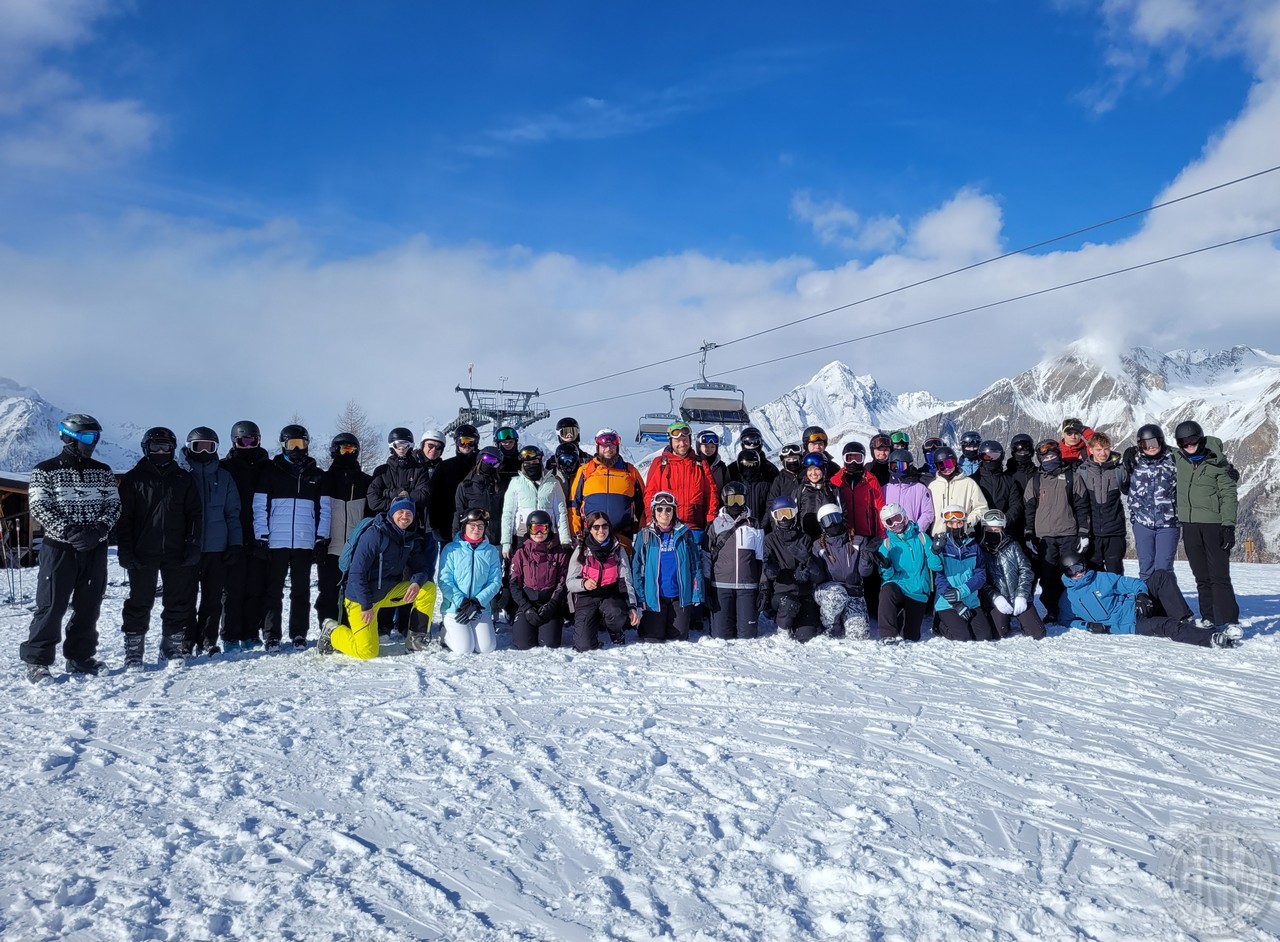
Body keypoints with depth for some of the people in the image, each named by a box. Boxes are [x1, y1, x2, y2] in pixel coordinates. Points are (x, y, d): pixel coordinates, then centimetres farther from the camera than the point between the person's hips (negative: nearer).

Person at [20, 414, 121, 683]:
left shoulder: (102, 472, 10)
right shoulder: (45, 471, -1)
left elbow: (114, 505, 6)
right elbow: (39, 508, -8)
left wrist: (99, 530, -12)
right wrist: (69, 532, -19)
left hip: (95, 549, 4)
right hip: (59, 547, -4)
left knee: (89, 606, 8)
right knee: (51, 606, -4)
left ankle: (80, 657, 20)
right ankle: (36, 661, 5)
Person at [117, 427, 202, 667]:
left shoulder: (183, 479, 11)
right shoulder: (133, 479, 4)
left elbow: (195, 515, 9)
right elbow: (123, 518, 0)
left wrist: (192, 546, -1)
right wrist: (125, 551, -8)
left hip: (176, 554, 2)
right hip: (143, 554, -2)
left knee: (179, 603, 6)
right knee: (139, 603, 3)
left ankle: (173, 647, 17)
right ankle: (133, 651, 11)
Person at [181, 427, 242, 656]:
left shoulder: (224, 477, 11)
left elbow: (232, 514, 10)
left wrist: (236, 543, 2)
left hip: (216, 547, 2)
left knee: (213, 598, 5)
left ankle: (208, 641, 14)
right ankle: (186, 642, 8)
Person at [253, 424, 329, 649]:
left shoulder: (316, 475, 11)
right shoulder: (270, 471, 5)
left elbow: (323, 510, 10)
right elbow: (259, 507, 1)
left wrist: (322, 539, 2)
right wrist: (261, 536, -6)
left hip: (305, 543, 2)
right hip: (276, 542, -1)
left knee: (301, 591, 6)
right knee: (274, 590, 2)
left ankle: (299, 634, 12)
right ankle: (271, 635, 7)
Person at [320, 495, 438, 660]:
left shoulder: (412, 538, 0)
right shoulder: (375, 534, -21)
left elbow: (420, 567, 0)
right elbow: (356, 573, -21)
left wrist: (417, 582, -24)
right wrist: (366, 606, -21)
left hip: (388, 592, 6)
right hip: (361, 598, -6)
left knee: (428, 588, -12)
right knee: (367, 652, -13)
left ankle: (415, 639, -2)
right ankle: (332, 630, 14)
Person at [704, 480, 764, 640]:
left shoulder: (754, 524, 11)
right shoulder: (715, 524, 7)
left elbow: (760, 557, 14)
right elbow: (706, 555, 8)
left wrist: (762, 585, 10)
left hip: (747, 585, 1)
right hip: (721, 585, -1)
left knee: (748, 633, -4)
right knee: (721, 633, -4)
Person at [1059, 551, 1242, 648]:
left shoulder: (1101, 578, 15)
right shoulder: (1068, 598, 7)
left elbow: (1128, 583, 12)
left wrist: (1141, 594, -10)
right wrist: (1087, 625, -10)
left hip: (1135, 605, 5)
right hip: (1129, 624, -5)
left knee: (1161, 576, -15)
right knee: (1165, 626, -31)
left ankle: (1186, 620, -21)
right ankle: (1214, 638, -46)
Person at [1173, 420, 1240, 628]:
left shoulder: (1217, 462, -2)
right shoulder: (1177, 460, 8)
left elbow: (1229, 495, -4)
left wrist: (1228, 525, -11)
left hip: (1214, 524, -4)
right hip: (1189, 525, 4)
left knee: (1219, 576, -8)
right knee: (1201, 577, 8)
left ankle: (1227, 622, -8)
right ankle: (1209, 619, 14)